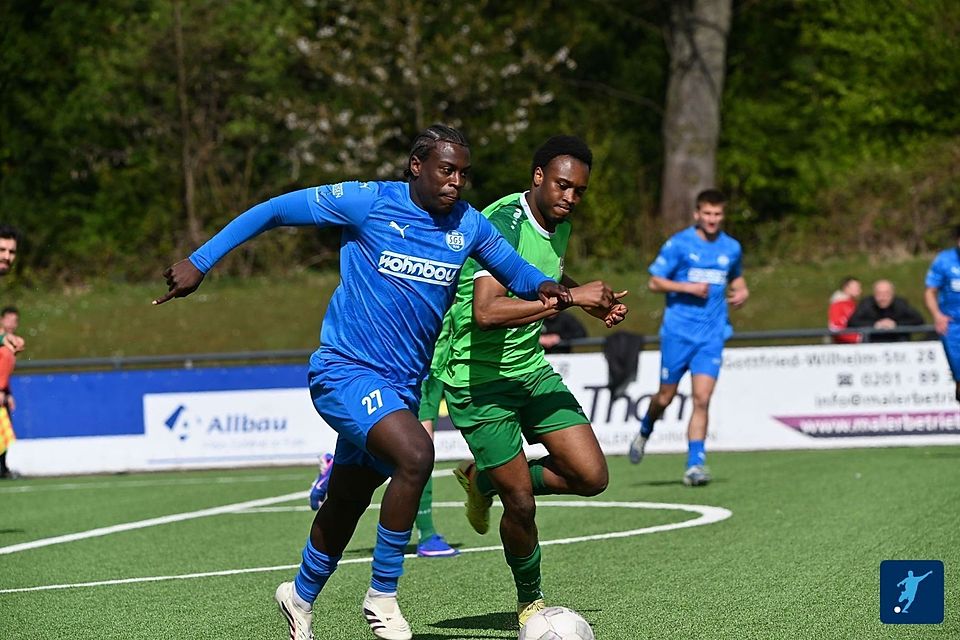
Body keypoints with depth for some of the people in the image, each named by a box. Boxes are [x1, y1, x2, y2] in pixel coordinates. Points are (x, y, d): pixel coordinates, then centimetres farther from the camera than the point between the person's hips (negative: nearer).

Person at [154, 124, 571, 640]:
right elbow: (273, 211, -4)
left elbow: (517, 272, 18)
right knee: (415, 455, -30)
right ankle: (382, 596, -16)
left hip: (401, 386, 6)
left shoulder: (468, 225, 4)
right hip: (344, 370, -6)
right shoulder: (369, 202, -10)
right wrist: (199, 263, -6)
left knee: (346, 504, 17)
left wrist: (544, 287, -7)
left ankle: (301, 597, 45)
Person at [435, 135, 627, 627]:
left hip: (530, 368, 8)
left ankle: (484, 480, 21)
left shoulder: (559, 224, 4)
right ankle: (529, 603, 20)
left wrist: (593, 302, 17)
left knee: (591, 477, -1)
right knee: (521, 505, -6)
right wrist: (571, 297, -34)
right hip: (478, 378, -8)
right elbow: (486, 312, -38)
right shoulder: (503, 224, -23)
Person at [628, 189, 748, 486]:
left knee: (702, 399, -11)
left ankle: (695, 464, -9)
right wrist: (688, 287, -16)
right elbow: (655, 282, -3)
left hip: (711, 336, 2)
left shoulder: (731, 248, 9)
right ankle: (645, 432, 39)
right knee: (665, 397, 7)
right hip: (678, 332, -2)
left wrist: (741, 292, 6)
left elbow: (736, 278, 29)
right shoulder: (678, 244, -4)